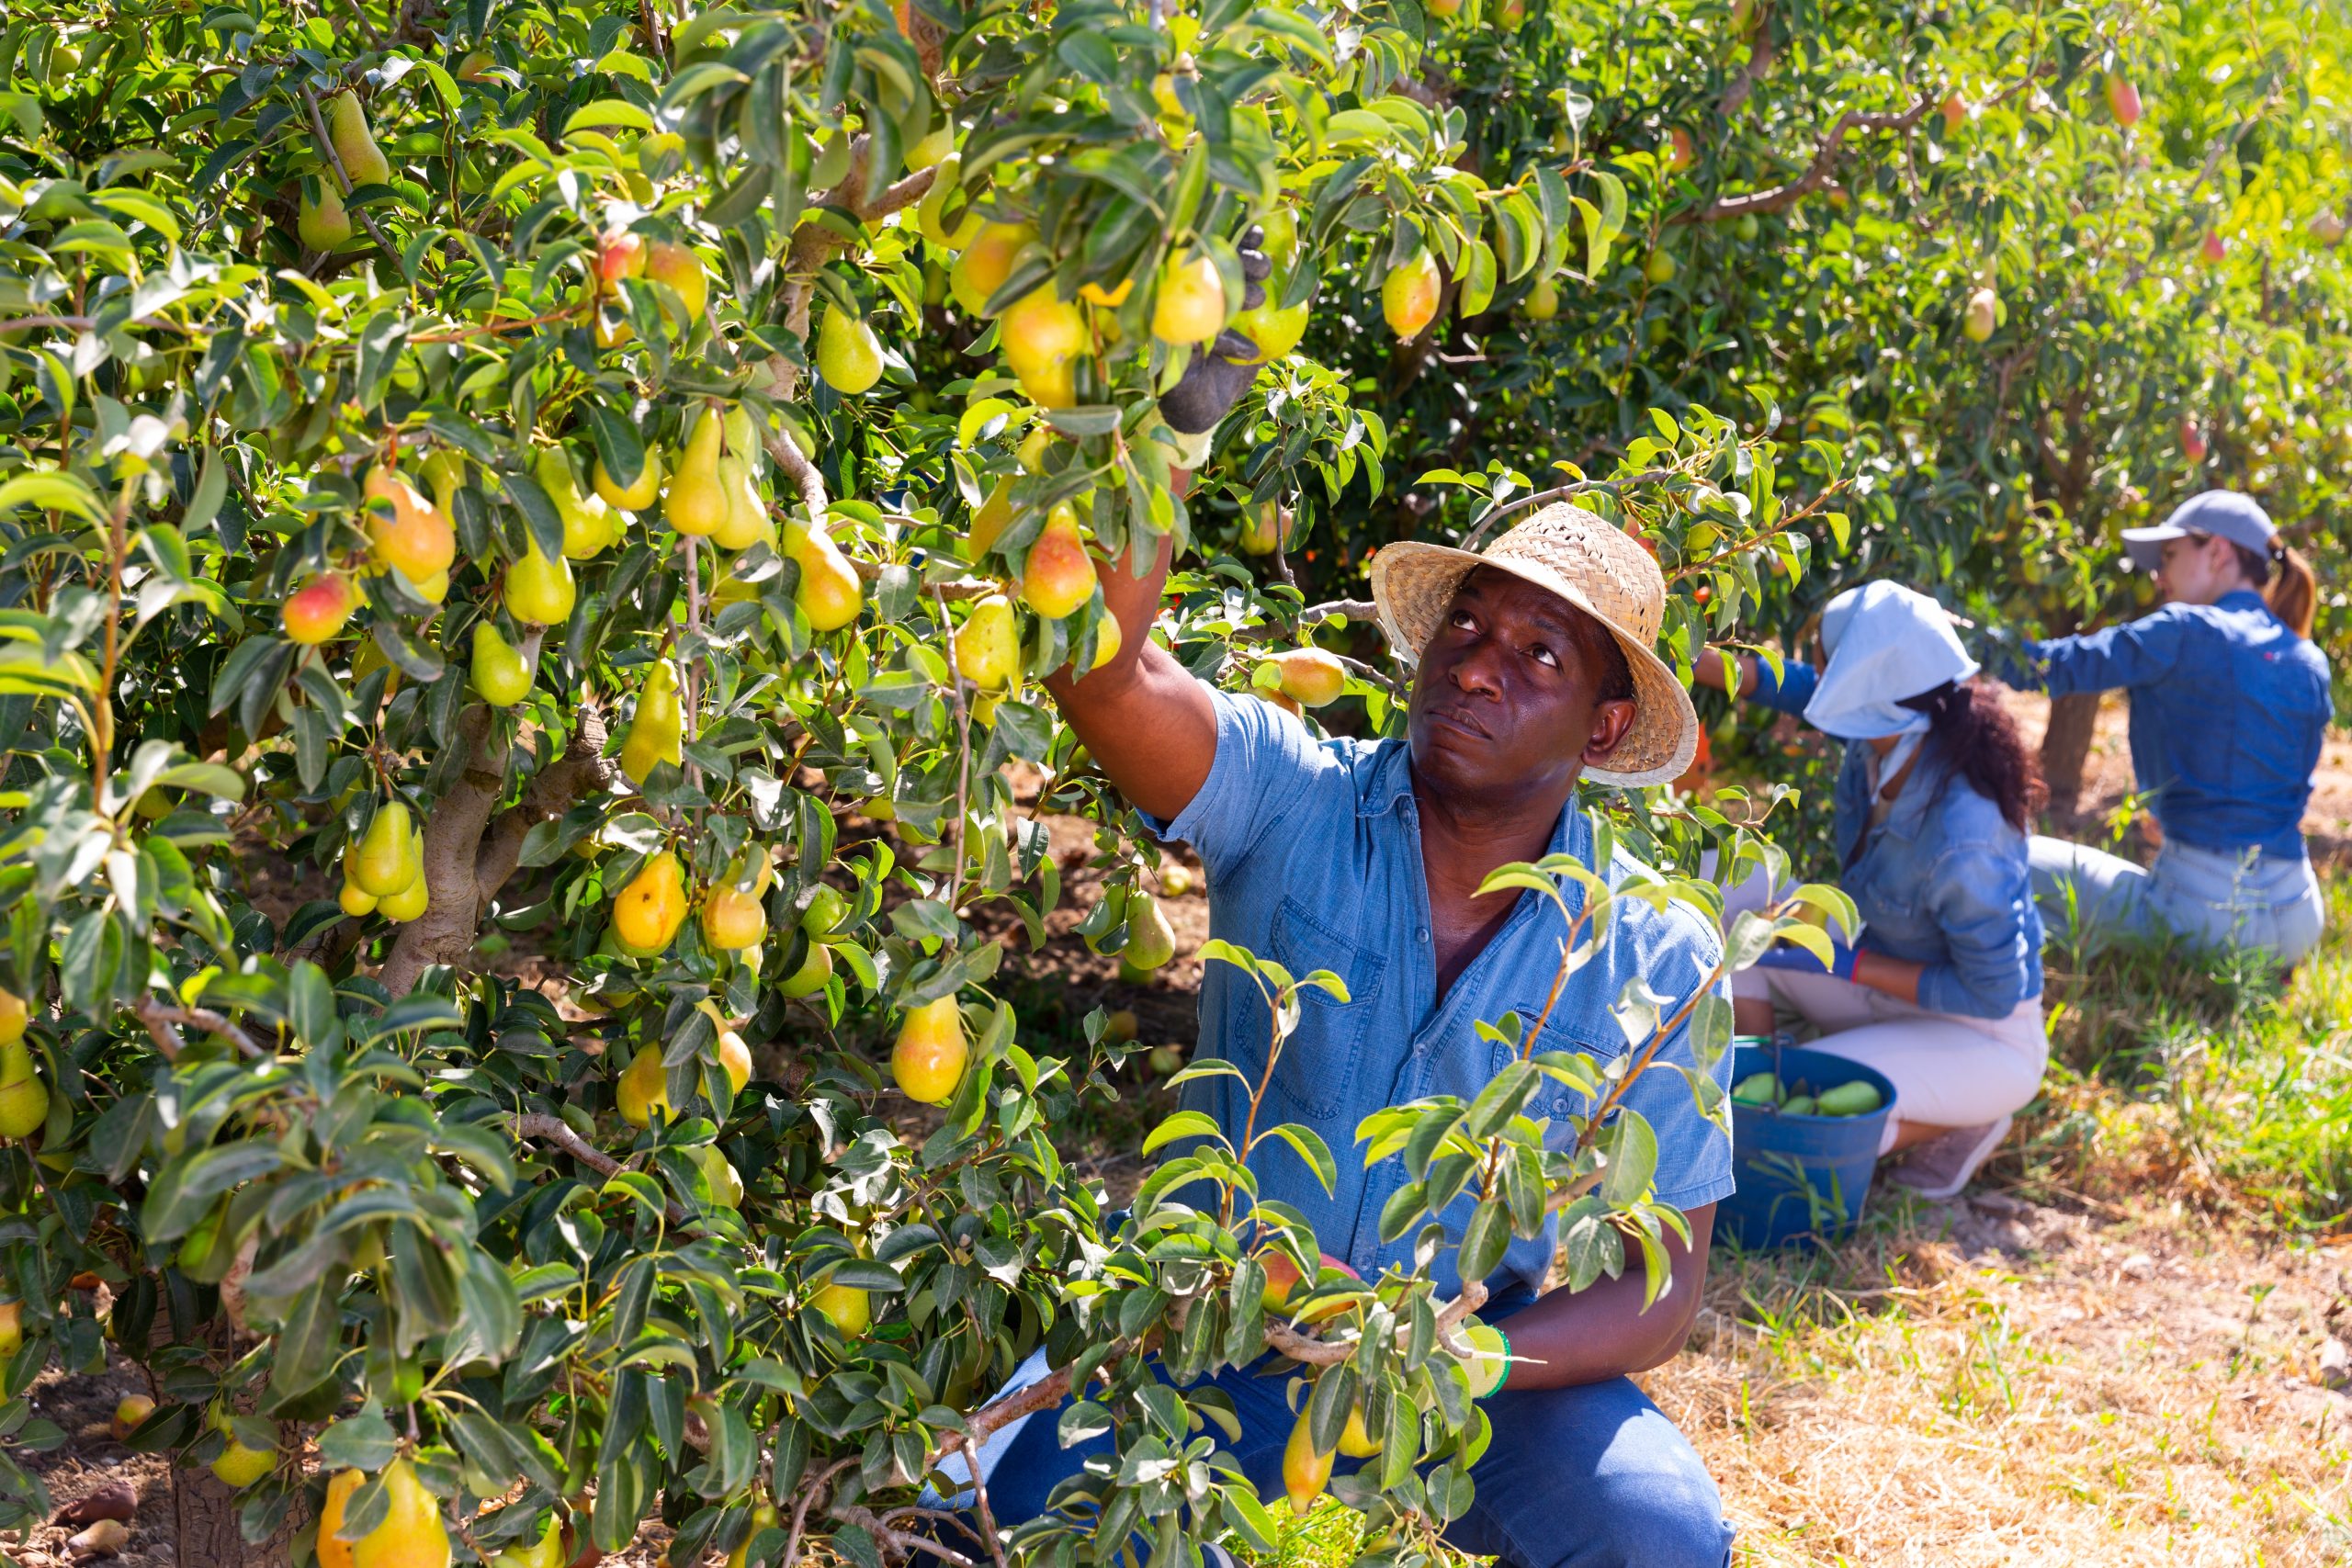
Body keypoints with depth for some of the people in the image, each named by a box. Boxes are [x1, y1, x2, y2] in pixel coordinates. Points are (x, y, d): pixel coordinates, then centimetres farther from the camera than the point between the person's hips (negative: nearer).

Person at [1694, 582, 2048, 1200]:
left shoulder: (1961, 839, -38)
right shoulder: (1888, 733, -17)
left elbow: (1994, 993, -27)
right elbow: (1795, 686, 4)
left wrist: (1849, 963, -22)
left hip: (1984, 1037, -7)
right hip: (1883, 973, 7)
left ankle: (1961, 1121, 1)